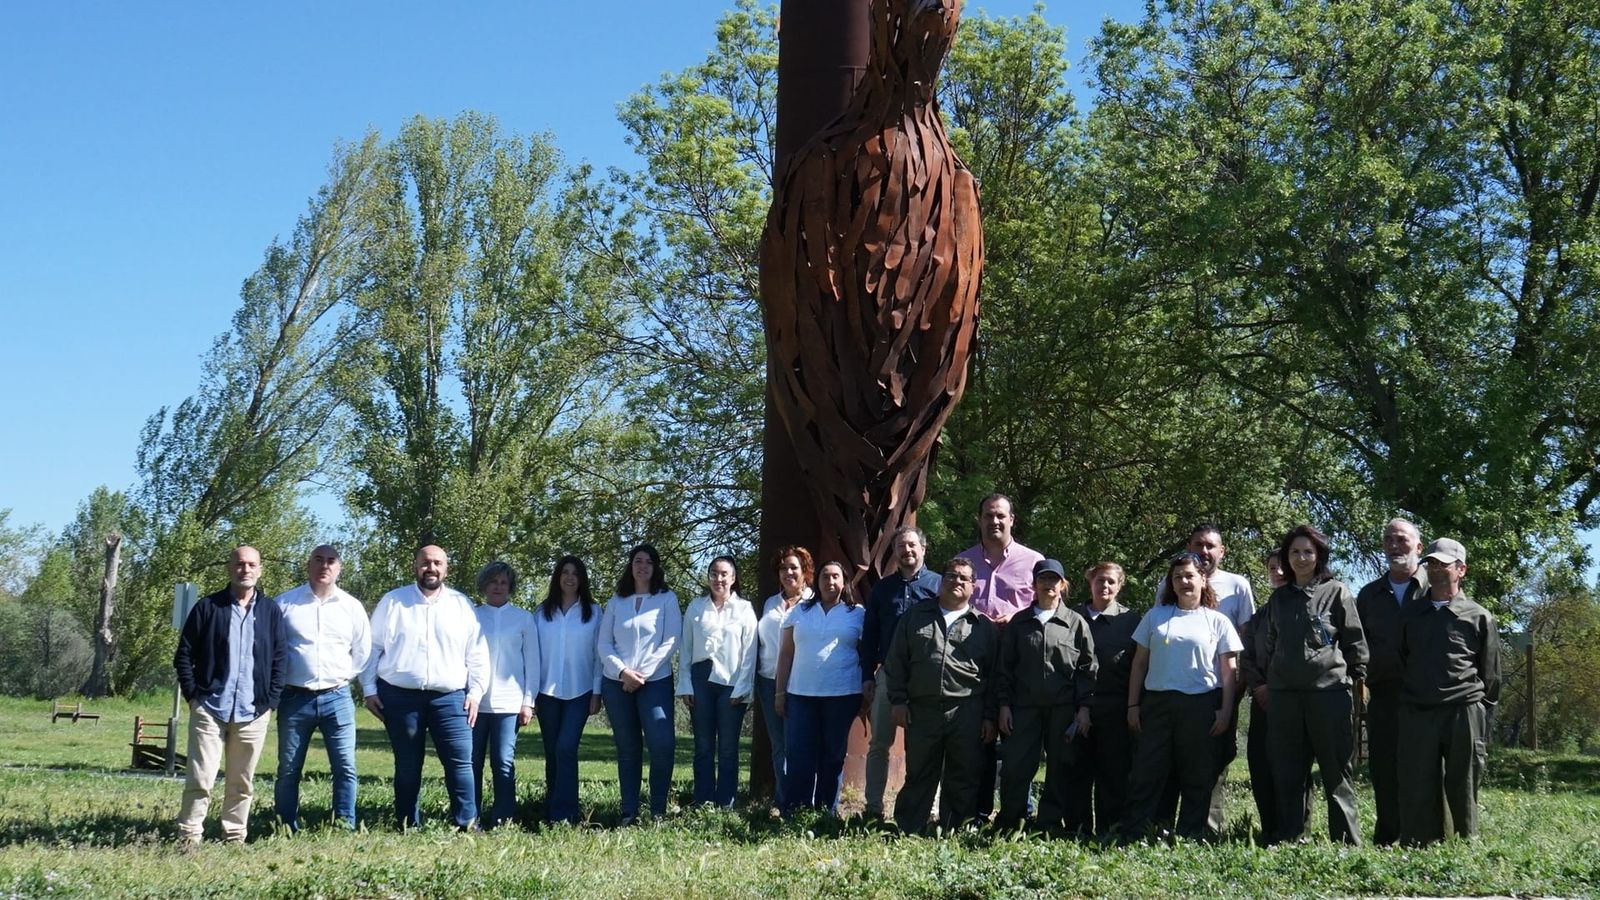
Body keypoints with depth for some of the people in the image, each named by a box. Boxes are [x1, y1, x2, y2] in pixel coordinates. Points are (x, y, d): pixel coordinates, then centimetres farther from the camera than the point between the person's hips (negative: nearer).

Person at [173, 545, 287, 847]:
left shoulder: (271, 611, 8)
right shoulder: (207, 607, 2)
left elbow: (280, 659, 8)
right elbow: (184, 654, 4)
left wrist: (271, 701, 0)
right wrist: (193, 695, -4)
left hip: (253, 711, 2)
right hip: (210, 708, -2)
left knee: (242, 782, 9)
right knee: (200, 779, -5)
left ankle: (235, 838, 17)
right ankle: (188, 837, 1)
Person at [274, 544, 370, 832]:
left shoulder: (352, 606, 7)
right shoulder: (285, 602, 2)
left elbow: (363, 650, 16)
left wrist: (345, 677, 10)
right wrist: (277, 684, 5)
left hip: (337, 698, 1)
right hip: (295, 698, -1)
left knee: (345, 767, -5)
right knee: (289, 770, 3)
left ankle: (346, 827, -1)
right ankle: (287, 831, 11)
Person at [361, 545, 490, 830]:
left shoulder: (462, 605, 8)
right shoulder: (392, 601, 5)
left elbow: (477, 653, 9)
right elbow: (373, 648, 7)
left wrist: (476, 692, 3)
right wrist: (369, 690, 2)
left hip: (450, 697, 0)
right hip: (400, 696, 0)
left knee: (461, 762, -7)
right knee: (407, 767, 7)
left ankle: (467, 826, -4)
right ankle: (408, 828, 15)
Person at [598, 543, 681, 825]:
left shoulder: (667, 599, 5)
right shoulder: (616, 602, 13)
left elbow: (671, 641, -3)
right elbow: (604, 643, 7)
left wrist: (642, 674, -9)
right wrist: (622, 671, -10)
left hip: (656, 682, -3)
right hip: (617, 683, 3)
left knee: (662, 745, -15)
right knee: (627, 749, 5)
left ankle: (658, 811, -5)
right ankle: (629, 813, 9)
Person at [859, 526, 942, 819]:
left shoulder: (938, 585, 2)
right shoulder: (882, 588, 11)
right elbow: (869, 633, 12)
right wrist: (867, 674, 5)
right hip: (888, 674, 3)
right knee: (879, 743, 4)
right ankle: (874, 806, 10)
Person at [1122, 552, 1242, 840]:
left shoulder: (1217, 621, 7)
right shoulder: (1155, 617, 11)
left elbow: (1229, 670, 5)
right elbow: (1139, 664, 12)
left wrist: (1225, 711, -4)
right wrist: (1133, 705, 5)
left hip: (1201, 706, -1)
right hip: (1157, 703, 1)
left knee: (1197, 777, 4)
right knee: (1146, 773, -1)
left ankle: (1190, 838, 11)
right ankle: (1132, 836, 1)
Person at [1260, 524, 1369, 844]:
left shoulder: (1337, 592, 2)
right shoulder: (1278, 598, 15)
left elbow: (1355, 640, 2)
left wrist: (1355, 677, -2)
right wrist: (1268, 679, 15)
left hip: (1329, 689, -4)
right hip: (1283, 693, 4)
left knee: (1335, 769, -2)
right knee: (1287, 772, 5)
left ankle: (1347, 840, 2)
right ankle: (1289, 838, 10)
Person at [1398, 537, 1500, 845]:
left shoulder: (1479, 617, 8)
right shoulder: (1413, 617, 15)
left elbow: (1490, 675, 9)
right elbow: (1401, 667, 18)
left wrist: (1483, 721, 4)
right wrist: (1403, 704, 9)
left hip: (1463, 715, -2)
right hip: (1416, 716, 2)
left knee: (1463, 792, 1)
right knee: (1417, 794, 0)